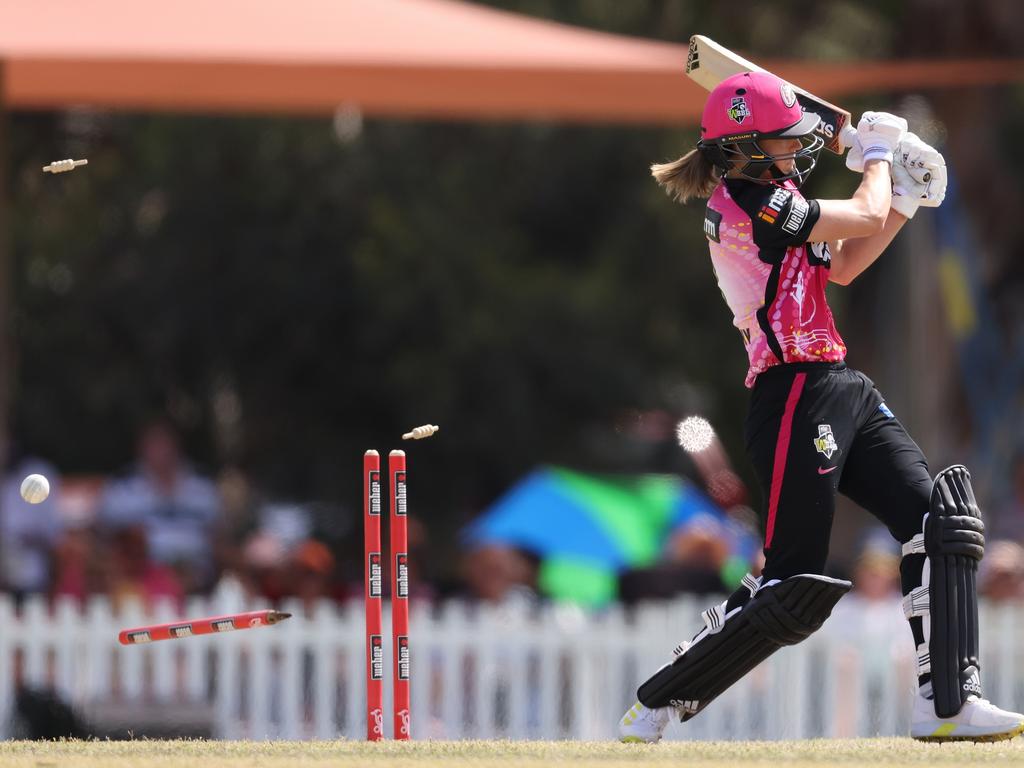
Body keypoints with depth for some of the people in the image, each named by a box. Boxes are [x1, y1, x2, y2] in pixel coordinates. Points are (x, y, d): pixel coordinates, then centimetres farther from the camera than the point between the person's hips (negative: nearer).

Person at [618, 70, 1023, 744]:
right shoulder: (749, 202, -14)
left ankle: (948, 704, -4)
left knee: (942, 520, -2)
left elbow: (840, 266, 24)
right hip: (797, 397, -10)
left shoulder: (763, 200, 17)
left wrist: (904, 203, 15)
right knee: (793, 591, -8)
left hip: (843, 393, 10)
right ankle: (654, 707, 6)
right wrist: (878, 152, 10)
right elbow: (866, 216, -10)